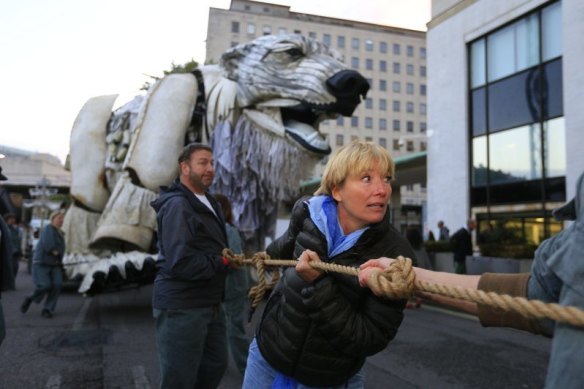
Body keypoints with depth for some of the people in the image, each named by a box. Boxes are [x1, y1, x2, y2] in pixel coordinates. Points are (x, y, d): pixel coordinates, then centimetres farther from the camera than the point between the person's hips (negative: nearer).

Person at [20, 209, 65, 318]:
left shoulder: (60, 233, 16)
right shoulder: (48, 228, -9)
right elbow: (47, 245, -20)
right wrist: (55, 252, -5)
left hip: (55, 264, 7)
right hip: (42, 263, -7)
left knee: (57, 285, -11)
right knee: (45, 285, -17)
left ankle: (47, 309, -1)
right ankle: (30, 299, 13)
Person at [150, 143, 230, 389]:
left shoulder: (209, 202, 14)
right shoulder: (177, 205, -17)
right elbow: (180, 263, -27)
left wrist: (227, 259, -2)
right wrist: (221, 263, -14)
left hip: (210, 304, 9)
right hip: (181, 307, -9)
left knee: (216, 366, 20)